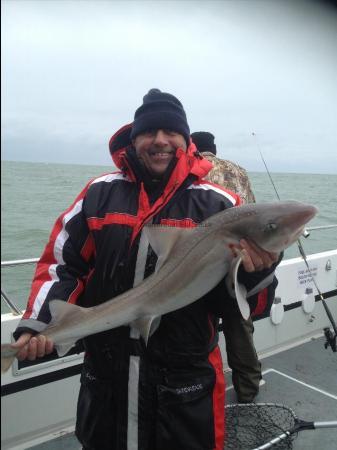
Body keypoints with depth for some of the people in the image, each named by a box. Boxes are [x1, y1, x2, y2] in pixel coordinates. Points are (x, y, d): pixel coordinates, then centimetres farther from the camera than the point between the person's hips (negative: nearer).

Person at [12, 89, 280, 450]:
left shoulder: (218, 204, -6)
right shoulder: (100, 193, -1)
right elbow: (60, 263, 3)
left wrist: (255, 274, -26)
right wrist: (37, 322, -11)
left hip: (187, 381, -2)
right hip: (104, 376, 3)